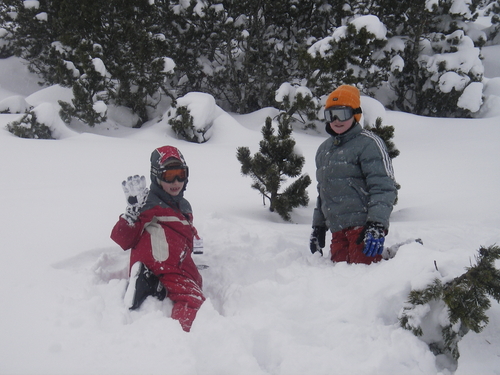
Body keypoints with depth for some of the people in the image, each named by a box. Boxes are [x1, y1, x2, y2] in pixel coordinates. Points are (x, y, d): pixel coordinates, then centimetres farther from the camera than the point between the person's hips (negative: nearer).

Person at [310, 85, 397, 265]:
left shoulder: (368, 143, -4)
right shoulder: (324, 150, 20)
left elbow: (384, 188, -11)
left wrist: (376, 226, -21)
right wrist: (318, 227, 25)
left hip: (363, 227, -7)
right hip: (338, 231, 7)